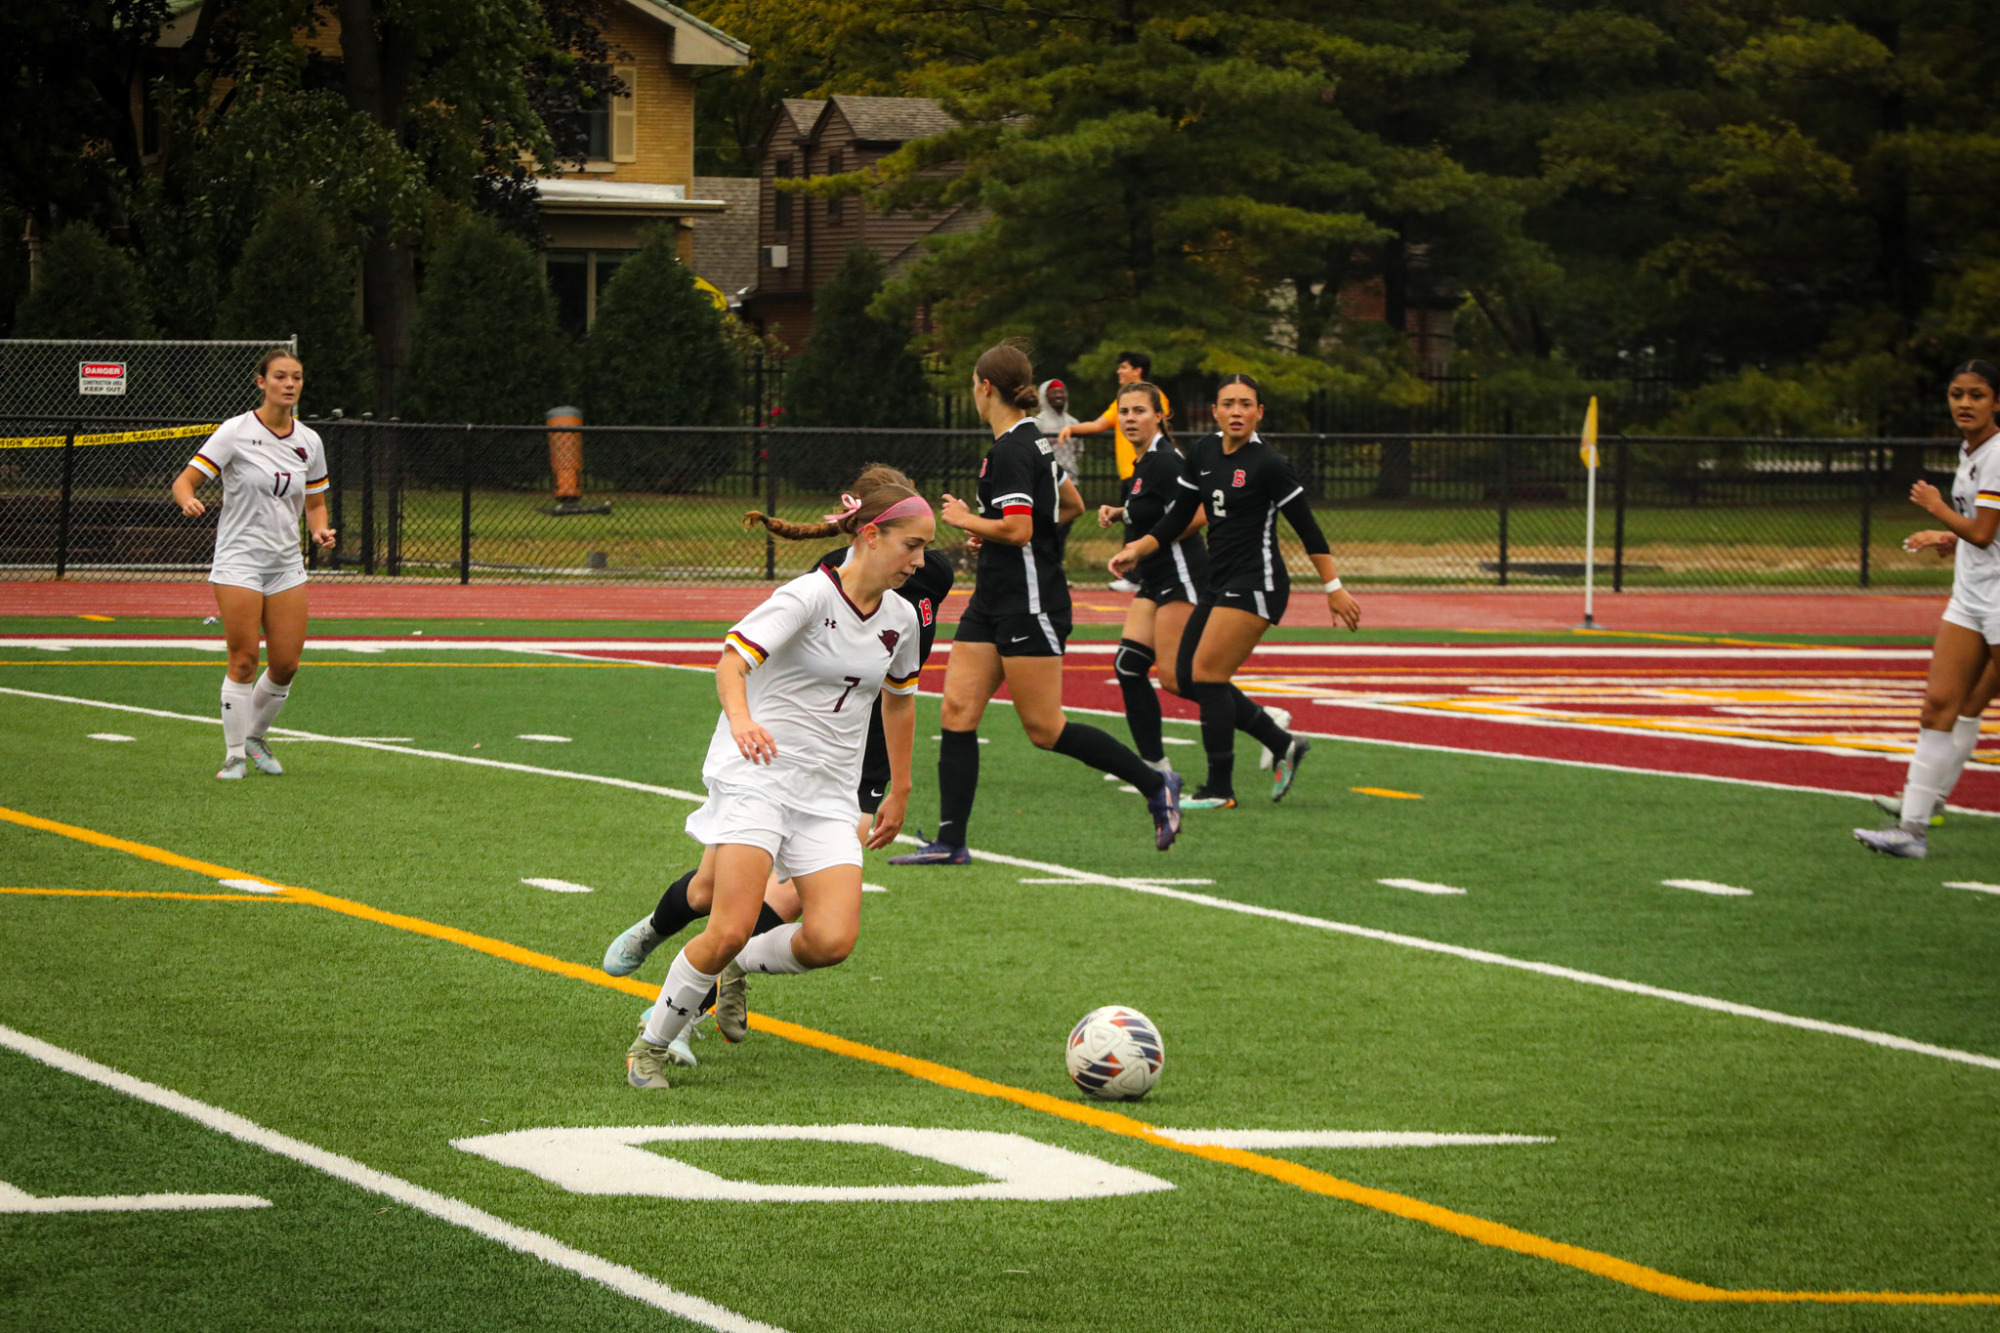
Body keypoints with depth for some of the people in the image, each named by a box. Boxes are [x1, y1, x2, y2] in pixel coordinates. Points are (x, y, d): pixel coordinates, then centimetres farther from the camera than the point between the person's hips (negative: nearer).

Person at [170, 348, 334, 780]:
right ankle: (234, 756, 2)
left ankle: (256, 738, 24)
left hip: (287, 563, 5)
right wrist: (189, 501, -33)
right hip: (238, 561, -5)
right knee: (244, 661, -9)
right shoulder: (236, 432, -8)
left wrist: (320, 530, -3)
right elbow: (184, 481, -10)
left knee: (286, 664, 0)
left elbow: (315, 502, 19)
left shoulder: (309, 441, 6)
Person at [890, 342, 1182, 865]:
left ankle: (1155, 785, 7)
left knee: (1044, 728, -4)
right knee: (957, 710, 2)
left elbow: (1018, 529, -26)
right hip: (994, 602, 10)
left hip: (1028, 604, -10)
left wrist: (967, 520, -10)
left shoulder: (1010, 451, -17)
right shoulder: (1034, 440, 13)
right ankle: (950, 841, 0)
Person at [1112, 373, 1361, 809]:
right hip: (1221, 583, 8)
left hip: (1256, 584, -8)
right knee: (1188, 679, 6)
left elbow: (1308, 528, -8)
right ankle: (1284, 745, 17)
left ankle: (1219, 789, -8)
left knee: (1206, 673, -14)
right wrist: (1136, 550, -1)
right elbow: (1176, 519, 13)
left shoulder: (1267, 464, -13)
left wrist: (1334, 588, -8)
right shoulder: (1203, 452, 7)